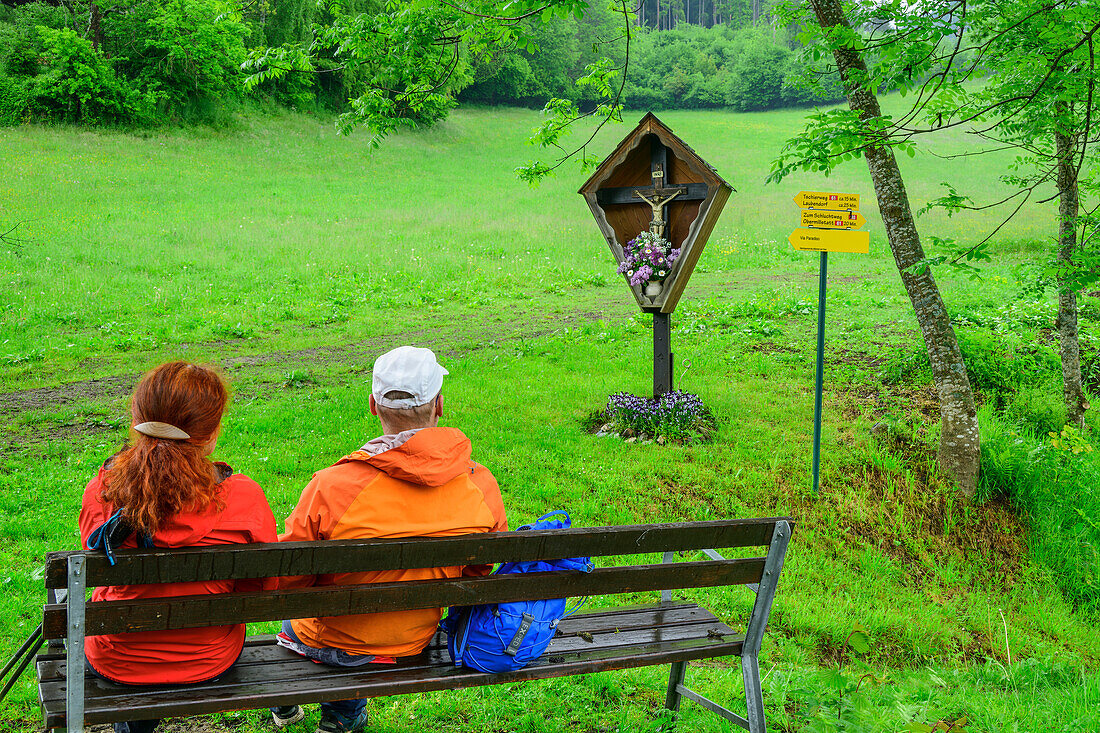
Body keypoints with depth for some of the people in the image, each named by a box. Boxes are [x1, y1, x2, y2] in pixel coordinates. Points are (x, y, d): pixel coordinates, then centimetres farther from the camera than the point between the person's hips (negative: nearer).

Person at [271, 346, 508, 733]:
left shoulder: (332, 486, -31)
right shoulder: (481, 486, -20)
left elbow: (286, 580, -18)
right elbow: (475, 574, -2)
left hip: (331, 642, -2)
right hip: (415, 641, 3)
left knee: (292, 615, 33)